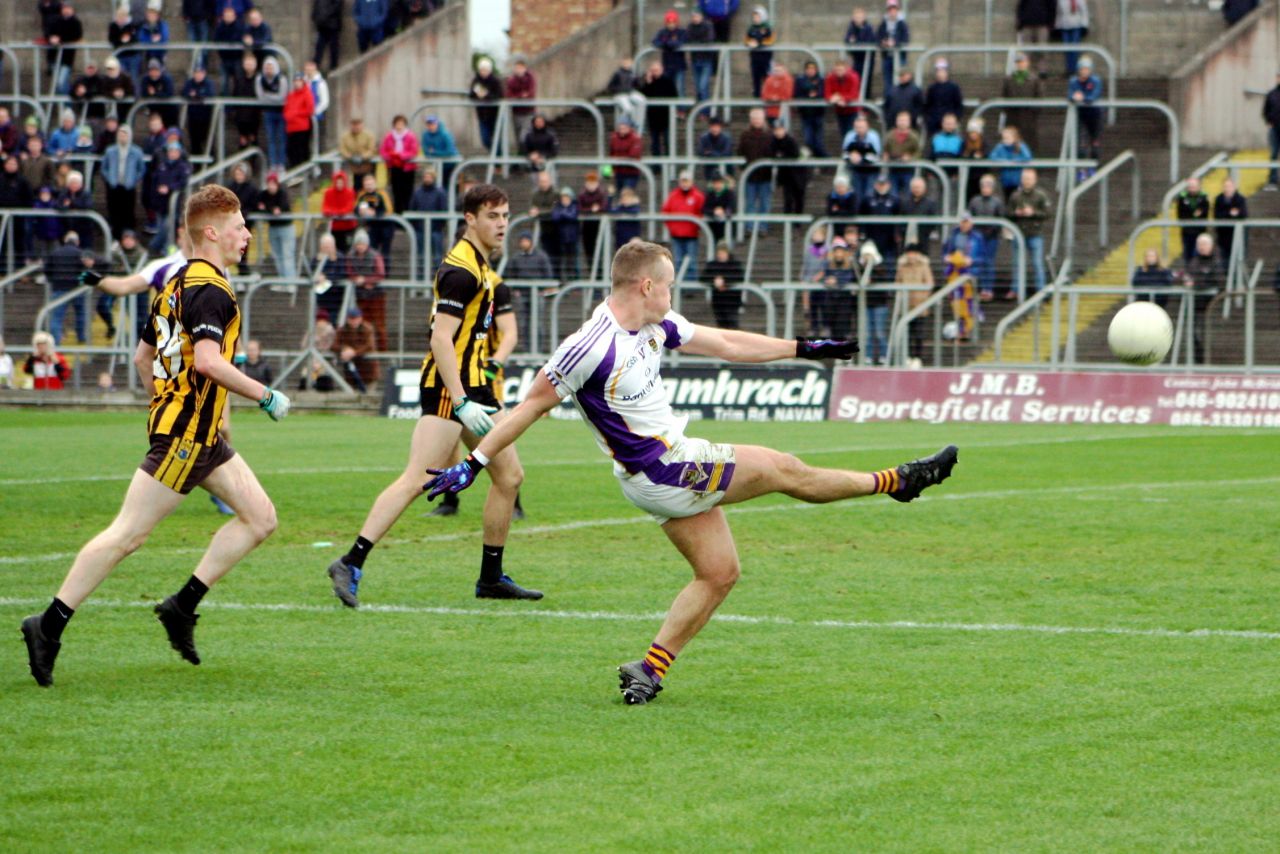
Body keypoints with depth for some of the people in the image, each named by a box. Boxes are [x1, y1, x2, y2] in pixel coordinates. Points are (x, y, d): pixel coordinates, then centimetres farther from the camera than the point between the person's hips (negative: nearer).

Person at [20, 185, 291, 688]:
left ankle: (182, 606, 8)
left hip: (203, 436, 10)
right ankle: (49, 626, -6)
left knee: (260, 518, 8)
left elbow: (143, 357, 22)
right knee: (128, 534, -9)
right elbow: (207, 360, -27)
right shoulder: (211, 290, -14)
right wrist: (265, 396, -17)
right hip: (186, 433, -10)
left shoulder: (178, 284, 16)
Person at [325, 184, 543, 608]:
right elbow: (441, 339, -22)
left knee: (510, 476, 11)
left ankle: (491, 577, 19)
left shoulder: (478, 263, 17)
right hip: (448, 386, -10)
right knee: (416, 480, -16)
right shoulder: (461, 269, -15)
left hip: (474, 384, 10)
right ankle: (350, 564, -17)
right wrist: (462, 403, -27)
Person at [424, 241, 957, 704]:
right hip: (660, 472, -10)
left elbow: (726, 344, 14)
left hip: (678, 461, 10)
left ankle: (649, 670, 10)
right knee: (783, 471, 2)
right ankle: (897, 482, 20)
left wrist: (803, 349, 17)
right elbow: (533, 405, -18)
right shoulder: (591, 349, -24)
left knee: (718, 573, 11)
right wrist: (472, 464, -17)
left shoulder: (655, 325, 3)